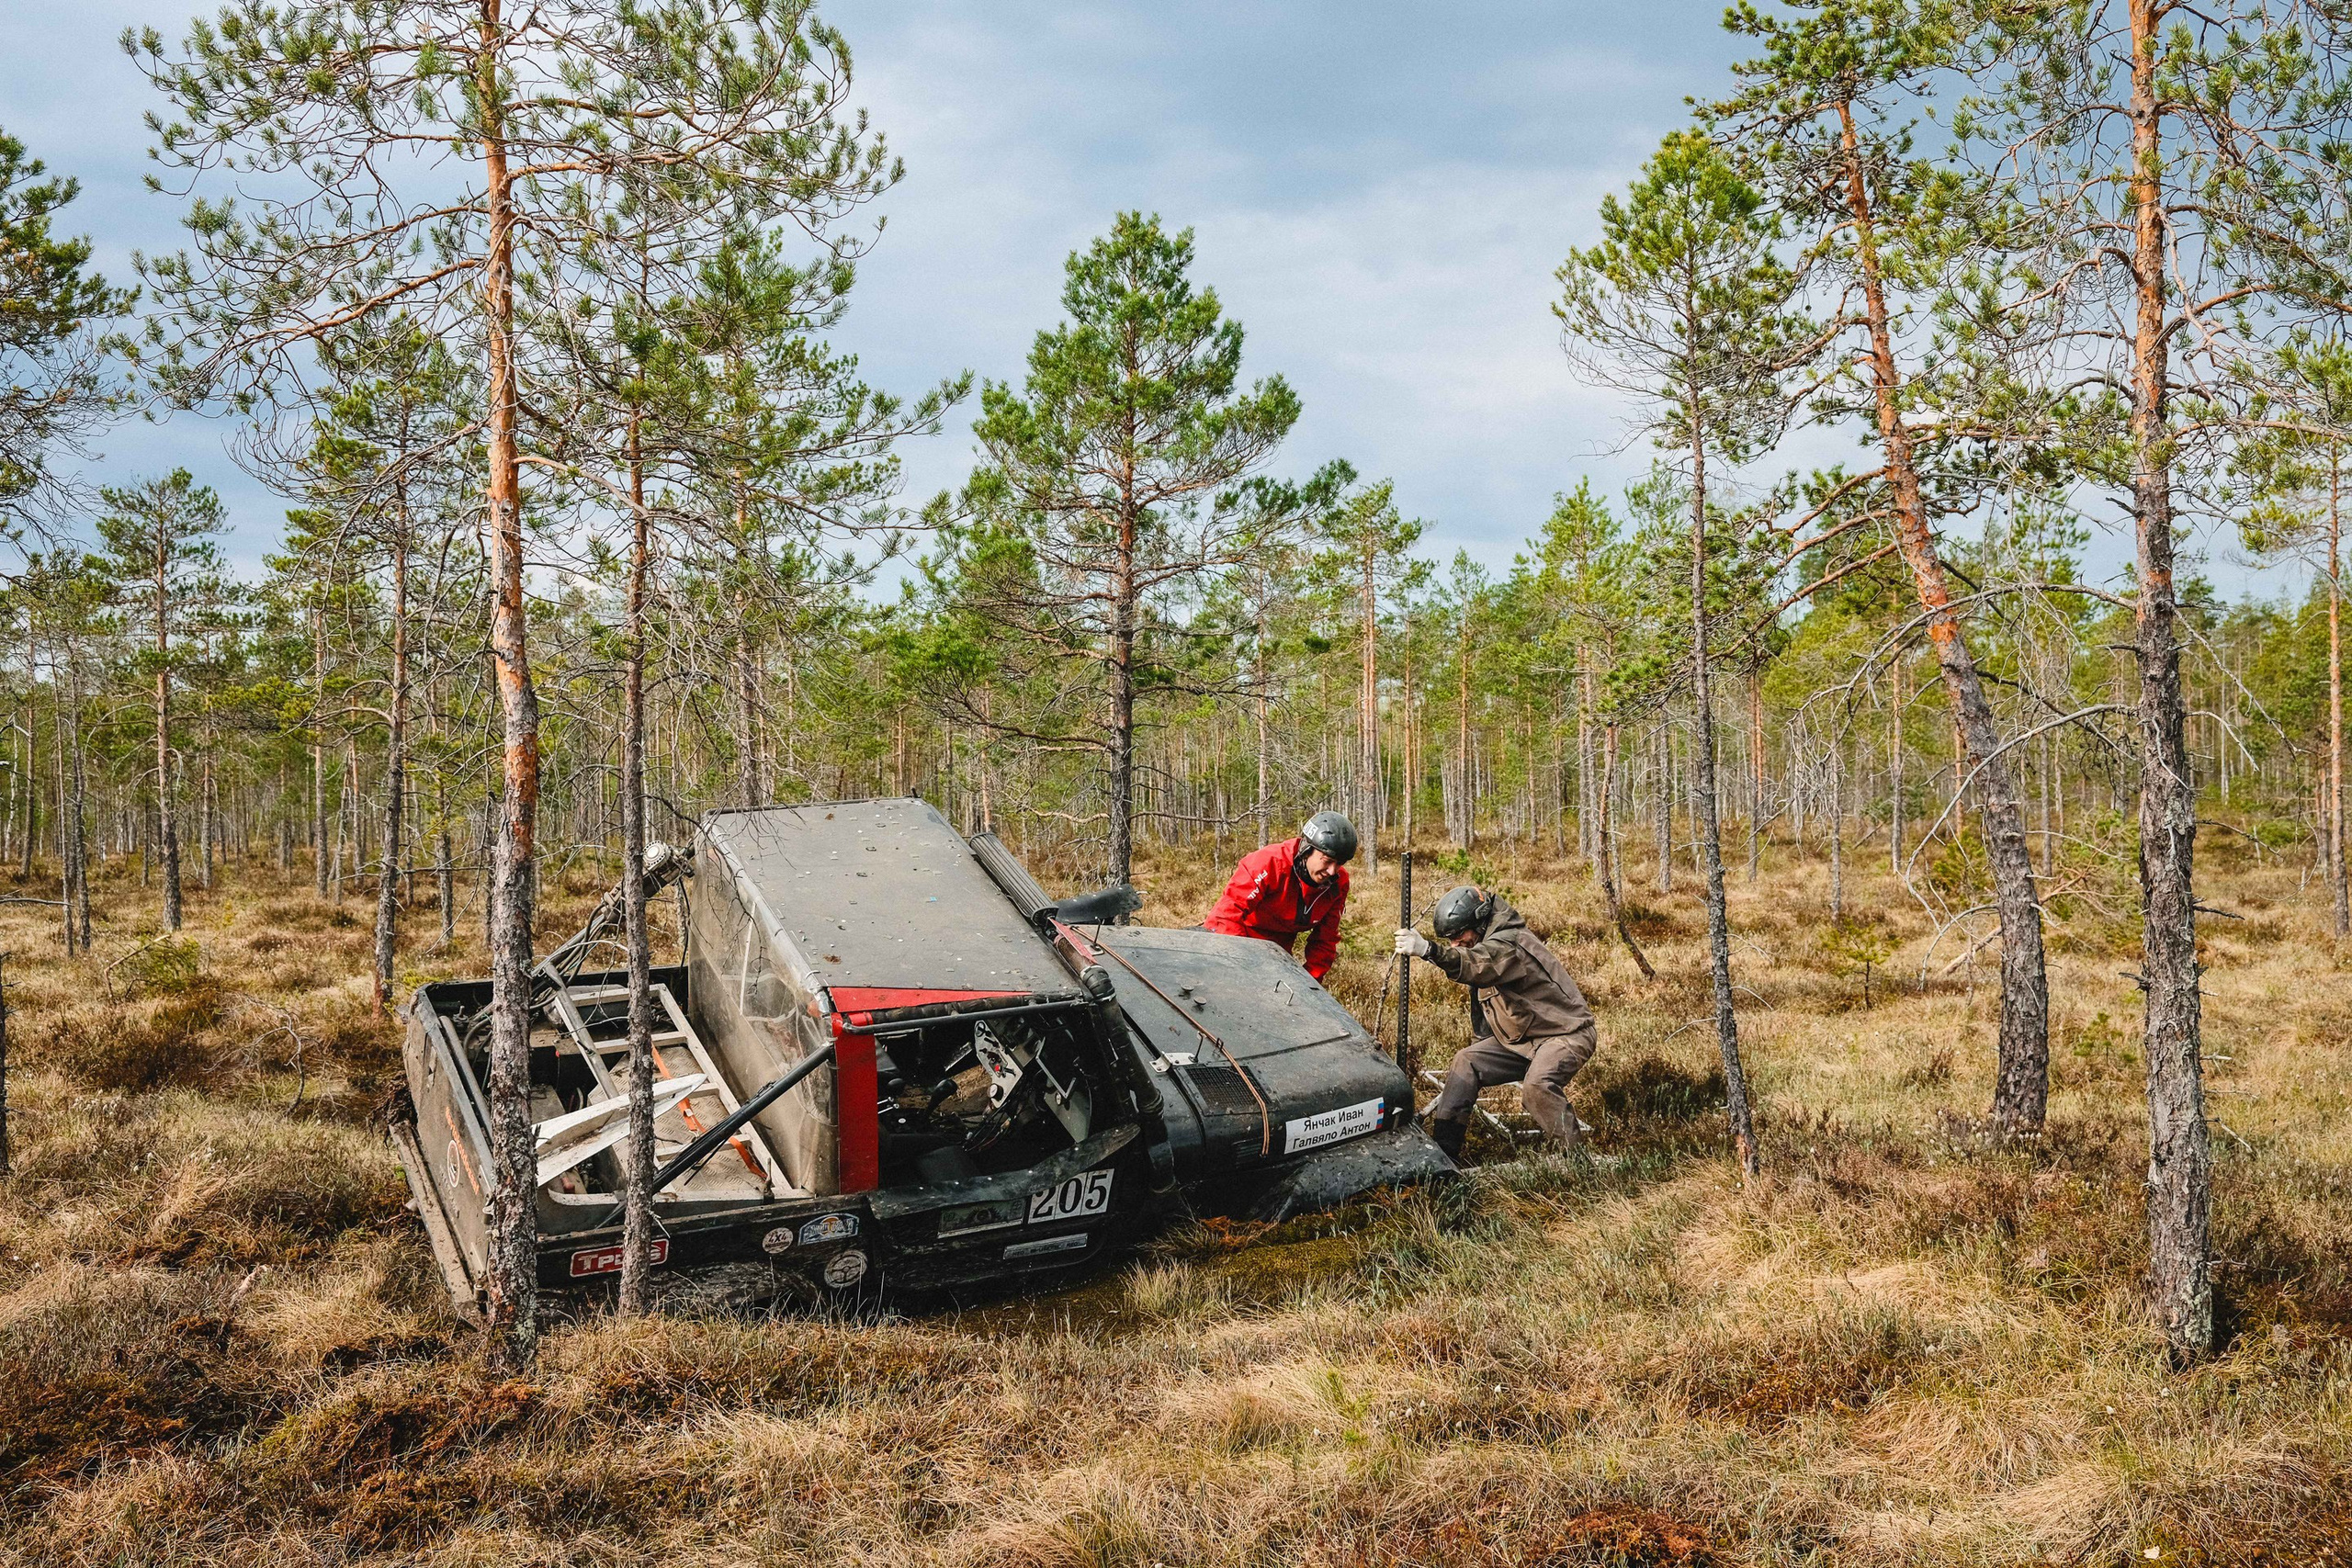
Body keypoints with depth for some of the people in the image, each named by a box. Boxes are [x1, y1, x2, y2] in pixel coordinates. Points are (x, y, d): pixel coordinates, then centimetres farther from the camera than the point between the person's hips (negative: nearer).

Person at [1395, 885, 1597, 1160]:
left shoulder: (1511, 943, -25)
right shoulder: (1487, 945, 7)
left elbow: (1480, 965, -48)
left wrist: (1428, 950, -62)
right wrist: (1478, 1047, 22)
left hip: (1566, 1033, -10)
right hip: (1520, 1038, 10)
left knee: (1536, 1085, -34)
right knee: (1465, 1062, -2)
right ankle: (1441, 1152, -1)